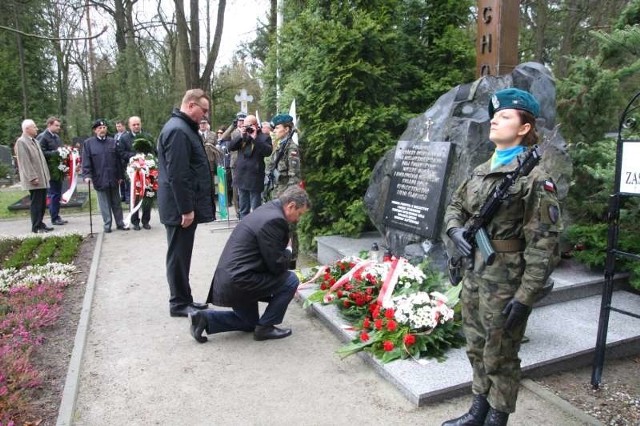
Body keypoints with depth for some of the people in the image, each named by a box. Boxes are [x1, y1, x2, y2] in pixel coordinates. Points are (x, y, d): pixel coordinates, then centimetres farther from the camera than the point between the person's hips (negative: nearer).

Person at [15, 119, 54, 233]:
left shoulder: (35, 141, 17)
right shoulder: (21, 142, -10)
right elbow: (24, 162, -16)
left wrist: (46, 175, 17)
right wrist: (33, 177, -20)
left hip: (42, 179, 8)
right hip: (34, 180, -8)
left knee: (42, 203, 12)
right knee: (36, 203, -4)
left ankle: (40, 223, 22)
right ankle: (36, 227, 3)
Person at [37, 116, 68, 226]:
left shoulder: (56, 137, 16)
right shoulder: (42, 137, -9)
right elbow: (41, 153, -16)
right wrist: (55, 152, -19)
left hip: (58, 170, 8)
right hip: (51, 171, -8)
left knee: (57, 194, 12)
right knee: (54, 194, -3)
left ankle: (56, 216, 20)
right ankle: (54, 218, 5)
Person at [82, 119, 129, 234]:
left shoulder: (113, 142, 6)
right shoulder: (88, 143, 0)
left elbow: (118, 160, 6)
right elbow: (86, 161, -4)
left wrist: (120, 176, 3)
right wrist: (87, 175, -15)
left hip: (113, 178, 2)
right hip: (100, 179, -2)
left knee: (116, 203, 12)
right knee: (104, 204, 6)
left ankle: (120, 223, 20)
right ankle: (107, 225, 15)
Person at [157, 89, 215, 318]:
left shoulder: (184, 127, 16)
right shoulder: (178, 130, -18)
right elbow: (177, 175, -23)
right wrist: (186, 209, -21)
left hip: (184, 205, 10)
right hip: (180, 207, -10)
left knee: (182, 254, 15)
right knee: (179, 255, 0)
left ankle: (184, 298, 26)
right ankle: (179, 303, 11)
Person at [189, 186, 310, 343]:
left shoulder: (266, 211, 12)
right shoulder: (274, 220, -19)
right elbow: (277, 266, -16)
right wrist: (288, 250, 3)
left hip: (227, 281, 10)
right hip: (238, 283, -10)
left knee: (250, 322, 28)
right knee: (291, 280, -3)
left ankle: (204, 318, 13)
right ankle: (265, 327, 4)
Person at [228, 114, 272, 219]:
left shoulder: (264, 137, -2)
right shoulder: (242, 137, 13)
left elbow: (268, 151, -18)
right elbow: (230, 147, 4)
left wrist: (255, 138, -18)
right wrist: (241, 136, -7)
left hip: (255, 179, -6)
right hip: (241, 177, 6)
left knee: (256, 209, 0)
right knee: (243, 209, 15)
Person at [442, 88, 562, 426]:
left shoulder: (534, 177, -12)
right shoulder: (481, 171, 10)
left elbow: (543, 243, -16)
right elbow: (455, 206, 19)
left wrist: (525, 296, -18)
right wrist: (455, 229, -5)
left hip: (505, 280, -7)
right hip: (474, 274, 7)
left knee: (500, 356, 9)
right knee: (477, 349, 20)